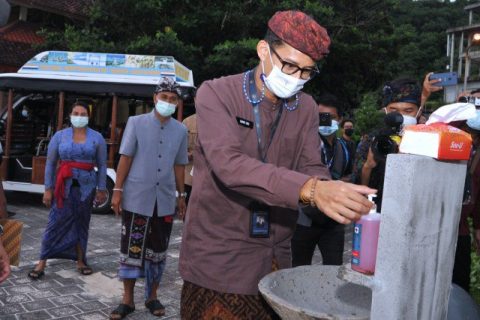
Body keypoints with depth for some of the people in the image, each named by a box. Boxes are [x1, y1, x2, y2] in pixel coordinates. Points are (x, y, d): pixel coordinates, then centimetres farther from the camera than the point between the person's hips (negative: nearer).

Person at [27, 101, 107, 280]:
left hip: (86, 186, 1)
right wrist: (48, 189, -2)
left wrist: (101, 189, 0)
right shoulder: (59, 136, 3)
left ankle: (80, 261, 18)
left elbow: (102, 166, 4)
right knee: (55, 223, -2)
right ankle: (42, 263, 2)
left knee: (82, 224, 9)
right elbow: (50, 163, 3)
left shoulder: (97, 138, 3)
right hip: (64, 185, -1)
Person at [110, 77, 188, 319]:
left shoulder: (180, 130, 6)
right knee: (131, 248, 2)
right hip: (136, 197, -2)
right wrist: (118, 190, -5)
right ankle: (128, 299, 14)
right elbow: (125, 158, -2)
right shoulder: (136, 123, -2)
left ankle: (152, 297, 24)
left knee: (157, 251, 10)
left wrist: (181, 195, 13)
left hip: (165, 200, 3)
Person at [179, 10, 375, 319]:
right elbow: (229, 163, -27)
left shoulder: (306, 108, 6)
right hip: (217, 257, -4)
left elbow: (312, 167, -1)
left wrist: (332, 192, -25)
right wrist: (309, 189, -39)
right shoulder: (216, 94, -11)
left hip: (275, 259, 5)